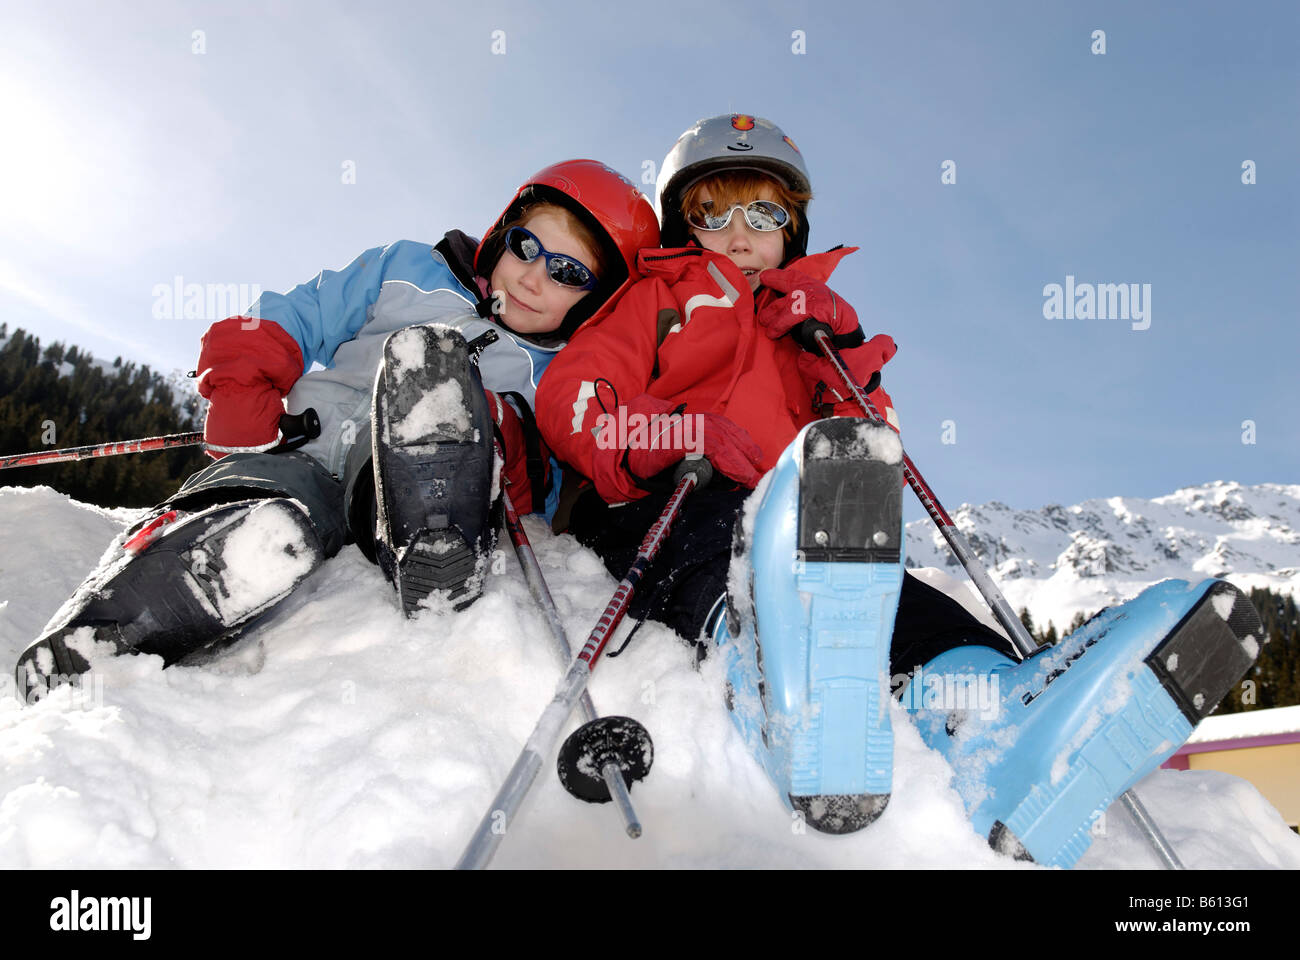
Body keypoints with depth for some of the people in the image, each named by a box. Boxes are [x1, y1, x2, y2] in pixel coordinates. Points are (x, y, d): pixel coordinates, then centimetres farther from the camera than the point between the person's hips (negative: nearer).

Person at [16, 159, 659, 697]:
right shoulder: (408, 273, 15)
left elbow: (549, 504, 10)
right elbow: (253, 341, 13)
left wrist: (511, 441, -9)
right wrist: (255, 426, -4)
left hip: (404, 499, 0)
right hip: (303, 462, 0)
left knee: (428, 354, -27)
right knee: (271, 541, -38)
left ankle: (441, 593, -35)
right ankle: (59, 670, -23)